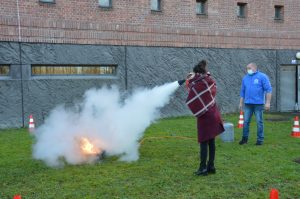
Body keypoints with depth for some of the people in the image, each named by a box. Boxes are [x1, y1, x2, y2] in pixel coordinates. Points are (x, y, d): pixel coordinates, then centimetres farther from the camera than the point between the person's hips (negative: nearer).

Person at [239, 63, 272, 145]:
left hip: (258, 104, -4)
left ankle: (260, 139, 10)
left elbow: (268, 90, -5)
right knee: (246, 121, 4)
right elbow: (242, 92, 18)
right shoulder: (245, 78, 14)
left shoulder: (262, 76, -1)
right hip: (247, 104, 4)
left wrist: (268, 102, -12)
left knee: (259, 122, 2)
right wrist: (241, 103, 15)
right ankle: (245, 138, 14)